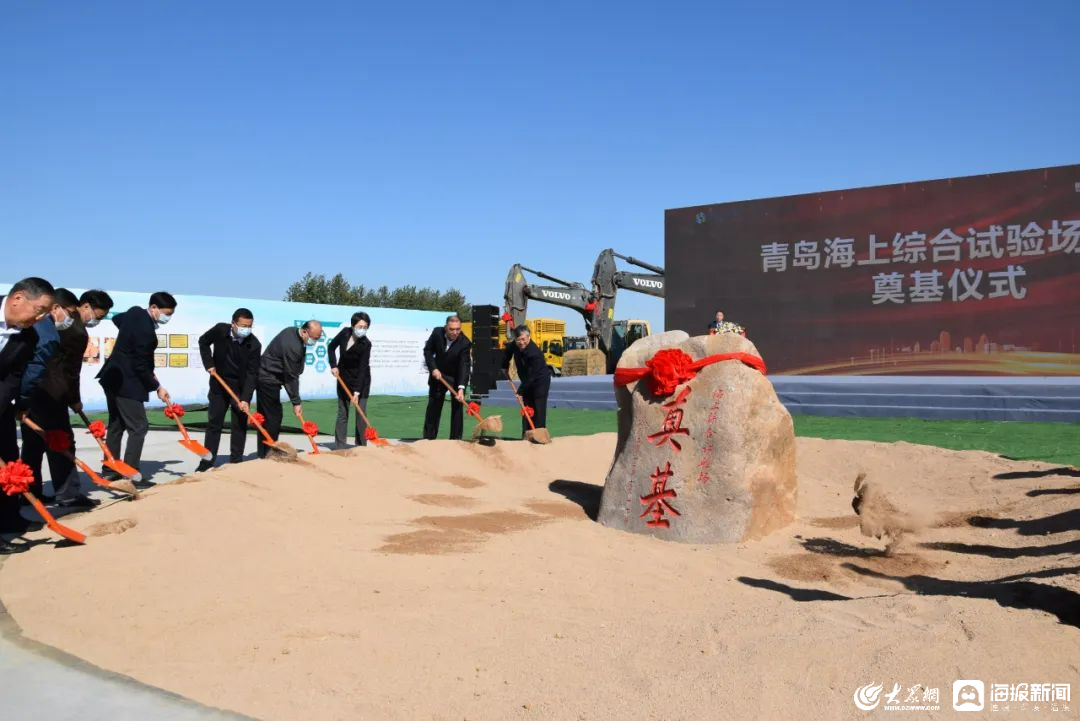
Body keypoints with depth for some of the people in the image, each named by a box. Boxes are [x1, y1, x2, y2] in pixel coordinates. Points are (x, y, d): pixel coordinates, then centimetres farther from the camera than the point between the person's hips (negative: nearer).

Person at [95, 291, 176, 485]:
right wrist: (157, 387, -11)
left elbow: (116, 318, 27)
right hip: (127, 382, -10)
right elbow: (140, 366, -21)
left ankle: (109, 471, 22)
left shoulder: (135, 311, 2)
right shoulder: (146, 330, -26)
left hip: (114, 377, 10)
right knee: (138, 427, -6)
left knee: (116, 424, 15)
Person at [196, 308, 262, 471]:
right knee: (214, 423, 7)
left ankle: (236, 462, 8)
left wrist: (245, 399, -30)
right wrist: (209, 364, -5)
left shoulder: (254, 345, -21)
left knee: (239, 425, 0)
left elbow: (252, 374, -22)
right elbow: (203, 341, 5)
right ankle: (207, 462, 14)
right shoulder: (220, 330, -17)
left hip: (241, 387, -2)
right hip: (219, 385, 2)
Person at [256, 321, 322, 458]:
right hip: (269, 380, -10)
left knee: (265, 418, 12)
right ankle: (267, 456, -3)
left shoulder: (292, 331, 4)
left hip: (265, 377, 10)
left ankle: (263, 455, 17)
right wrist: (296, 403, -17)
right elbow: (291, 377, -22)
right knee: (273, 418, -7)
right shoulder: (293, 347, -26)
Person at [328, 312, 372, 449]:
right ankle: (339, 446, 9)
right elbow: (331, 347, 7)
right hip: (344, 377, 4)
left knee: (361, 412, -3)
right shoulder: (345, 332, -11)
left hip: (360, 380, -4)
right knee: (342, 413, 5)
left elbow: (362, 368, -24)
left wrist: (357, 391, -29)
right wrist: (333, 365, -5)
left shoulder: (366, 344, -22)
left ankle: (361, 446, 4)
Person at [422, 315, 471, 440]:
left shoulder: (465, 343, -27)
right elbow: (428, 350, -5)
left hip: (457, 377, -2)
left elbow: (464, 366, -30)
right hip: (438, 373, 3)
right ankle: (428, 437, 19)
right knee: (433, 406, 9)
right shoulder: (437, 333, -20)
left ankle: (456, 438, 3)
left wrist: (461, 388, -40)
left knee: (457, 407, -5)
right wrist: (433, 368, -18)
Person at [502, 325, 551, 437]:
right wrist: (505, 366, 14)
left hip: (540, 381, -7)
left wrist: (520, 391, -26)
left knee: (538, 410, -10)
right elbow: (508, 351, 15)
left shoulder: (535, 353, -33)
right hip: (527, 382, 8)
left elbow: (531, 376, -31)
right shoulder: (514, 345, -12)